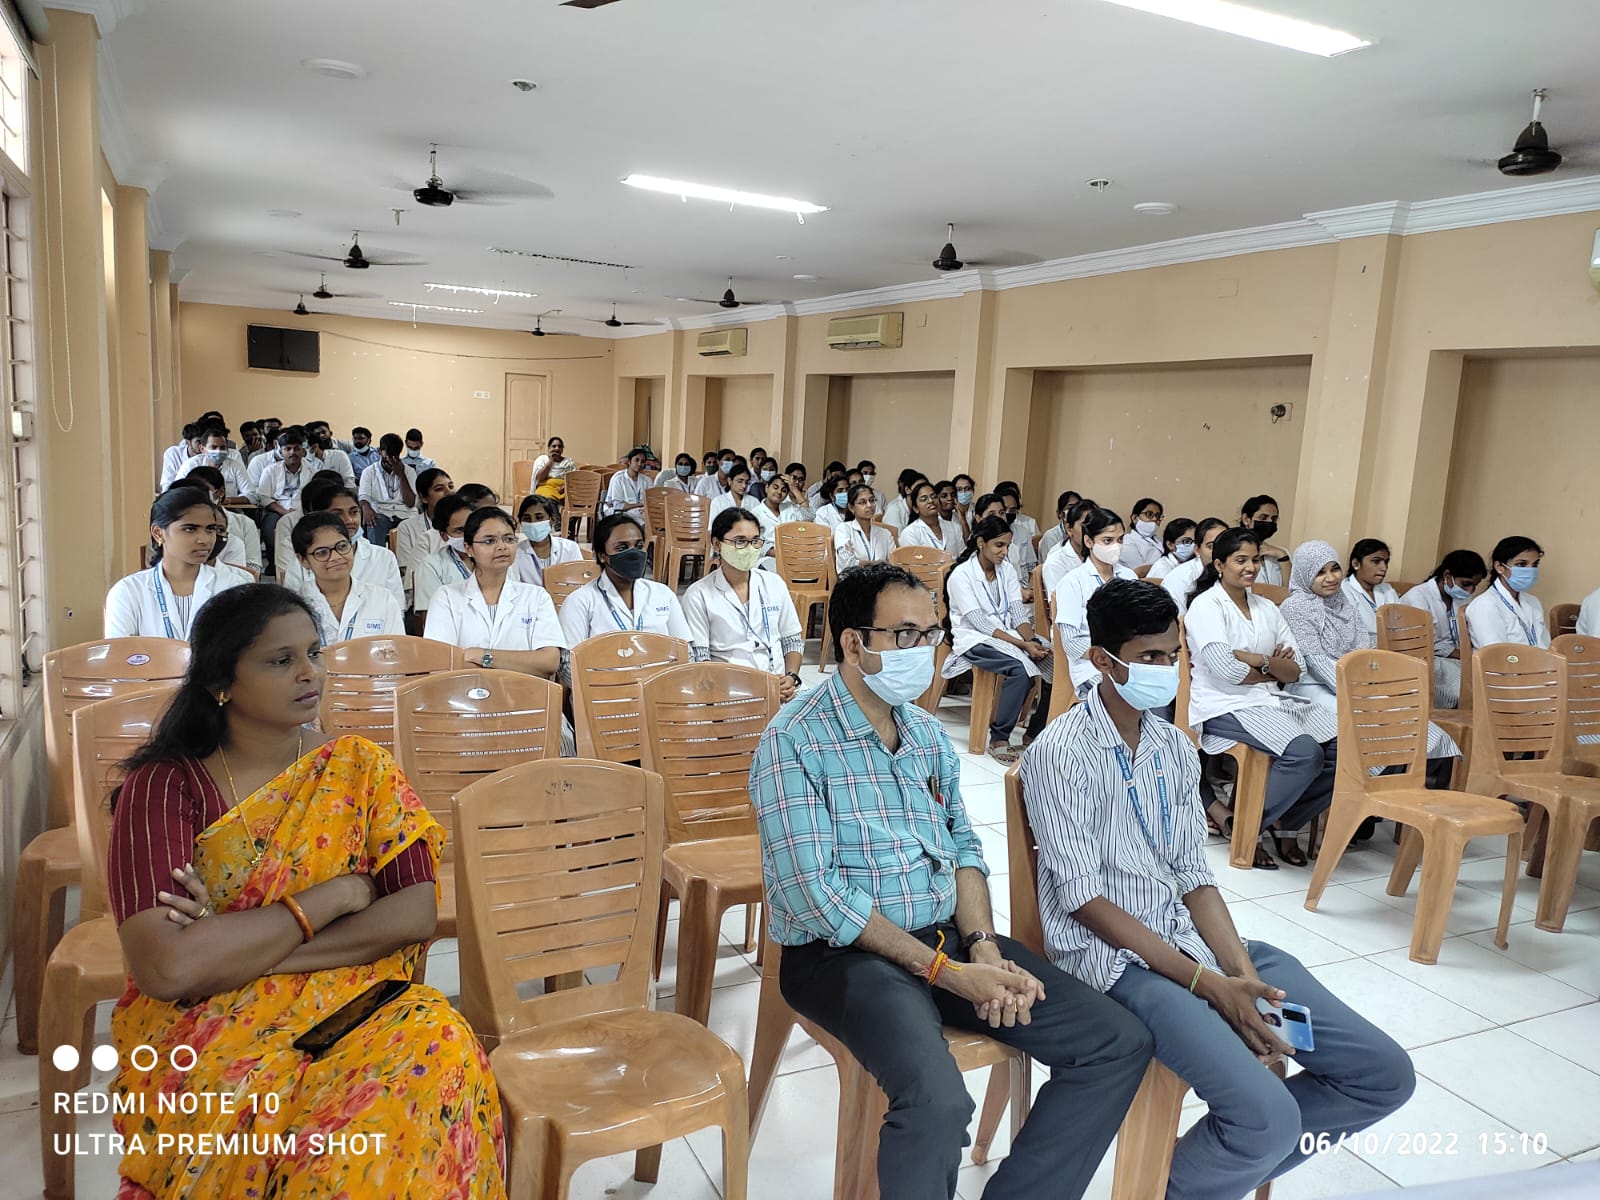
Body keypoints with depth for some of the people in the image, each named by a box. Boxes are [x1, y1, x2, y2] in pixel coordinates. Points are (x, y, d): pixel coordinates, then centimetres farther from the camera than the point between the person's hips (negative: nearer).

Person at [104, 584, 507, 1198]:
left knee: (442, 1043, -29)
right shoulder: (165, 785, -6)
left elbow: (417, 913, -7)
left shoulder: (357, 767, 3)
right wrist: (336, 895, -13)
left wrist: (233, 947, -14)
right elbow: (165, 966, -19)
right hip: (208, 1028, -2)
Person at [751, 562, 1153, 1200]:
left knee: (1119, 1044, -5)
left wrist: (983, 948, -6)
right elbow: (816, 893, -18)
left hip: (950, 937, 7)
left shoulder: (929, 734, 11)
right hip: (846, 952, -7)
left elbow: (964, 848, 13)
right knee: (938, 1099, -33)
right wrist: (947, 971, -19)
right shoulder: (794, 742, -13)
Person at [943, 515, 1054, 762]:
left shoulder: (1007, 570, 11)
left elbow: (1018, 612, 4)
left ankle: (1036, 730, -4)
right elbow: (979, 622, -17)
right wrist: (1022, 645, -24)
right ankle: (999, 739, -21)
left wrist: (1031, 639, -18)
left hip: (1009, 633, 6)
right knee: (1021, 667, -34)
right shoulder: (961, 575, -10)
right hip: (975, 640, -6)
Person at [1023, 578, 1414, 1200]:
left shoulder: (1175, 746, 9)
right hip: (1114, 956, -7)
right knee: (1269, 1116, -26)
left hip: (1191, 936, 8)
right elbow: (1084, 900, -16)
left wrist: (1247, 978, -8)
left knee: (1385, 1074, 2)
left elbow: (1196, 878, 8)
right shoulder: (1060, 753, -13)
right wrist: (1207, 983, -18)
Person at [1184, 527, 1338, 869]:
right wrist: (1271, 672, 1)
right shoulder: (1207, 604, -3)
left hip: (1273, 701, 7)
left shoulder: (1266, 608, 18)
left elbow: (1294, 671, 9)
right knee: (1305, 752, -30)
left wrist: (1256, 660, -10)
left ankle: (1285, 821, 4)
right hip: (1226, 708, -7)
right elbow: (1225, 670, -15)